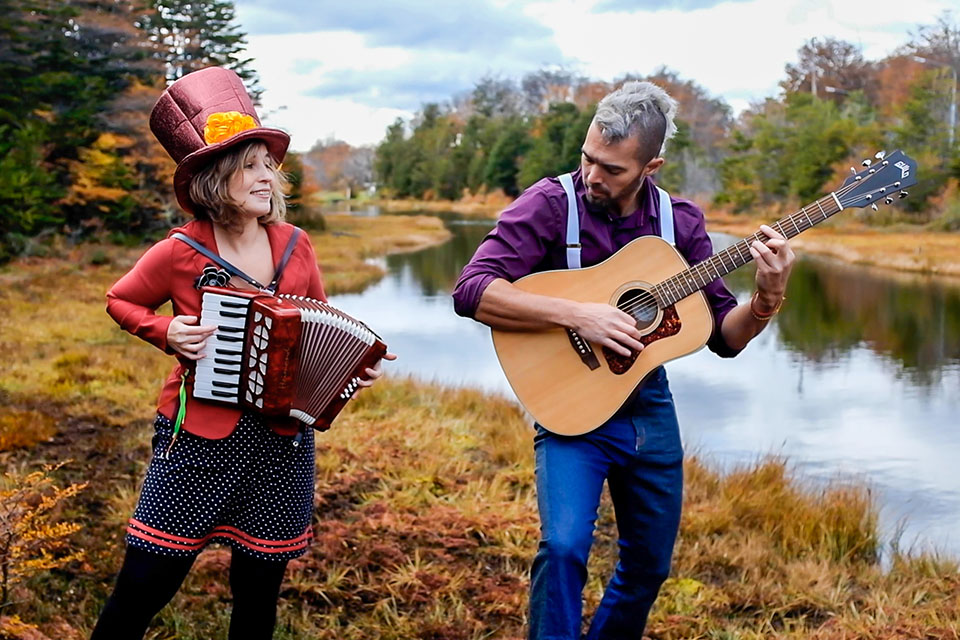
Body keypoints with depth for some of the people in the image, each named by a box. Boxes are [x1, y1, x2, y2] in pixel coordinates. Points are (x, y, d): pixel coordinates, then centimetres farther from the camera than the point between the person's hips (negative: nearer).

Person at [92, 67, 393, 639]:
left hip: (283, 443, 3)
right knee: (145, 585, -2)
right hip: (200, 439, -3)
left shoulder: (295, 245, 3)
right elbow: (121, 301, 9)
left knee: (259, 593, 11)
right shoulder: (181, 252, -6)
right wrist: (165, 331, -9)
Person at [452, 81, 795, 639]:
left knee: (650, 564, 14)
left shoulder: (681, 221, 0)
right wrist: (578, 314, -28)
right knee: (564, 546, -25)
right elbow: (473, 292, -22)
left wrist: (768, 298, -18)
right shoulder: (551, 204, -12)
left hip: (649, 403, 5)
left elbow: (724, 337, 2)